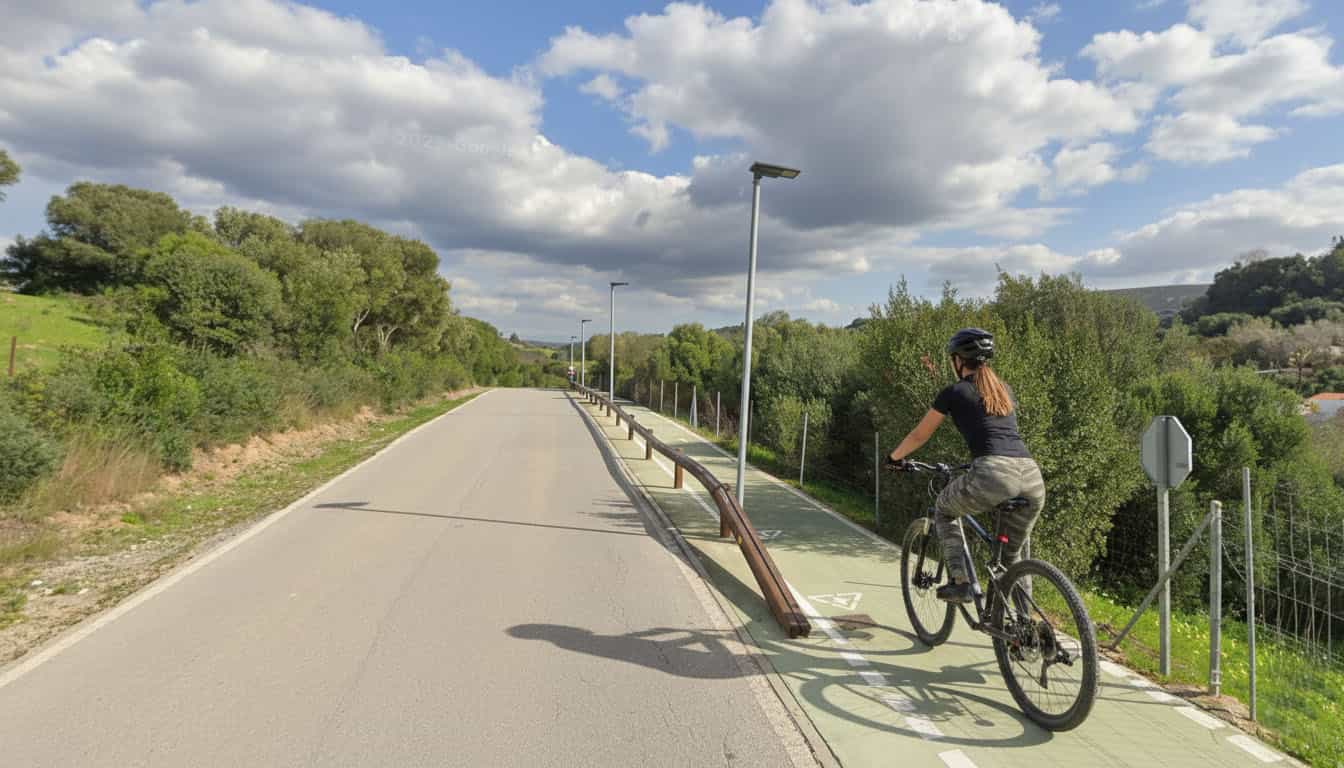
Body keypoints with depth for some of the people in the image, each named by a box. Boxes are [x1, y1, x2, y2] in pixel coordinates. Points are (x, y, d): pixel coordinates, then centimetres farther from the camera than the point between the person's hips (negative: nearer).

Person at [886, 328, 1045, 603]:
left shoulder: (954, 392, 9)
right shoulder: (1005, 390, 25)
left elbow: (919, 435, 19)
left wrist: (894, 457, 36)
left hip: (993, 474, -5)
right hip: (1033, 477, 6)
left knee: (944, 509, 24)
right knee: (1013, 556, 23)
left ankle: (960, 583, 15)